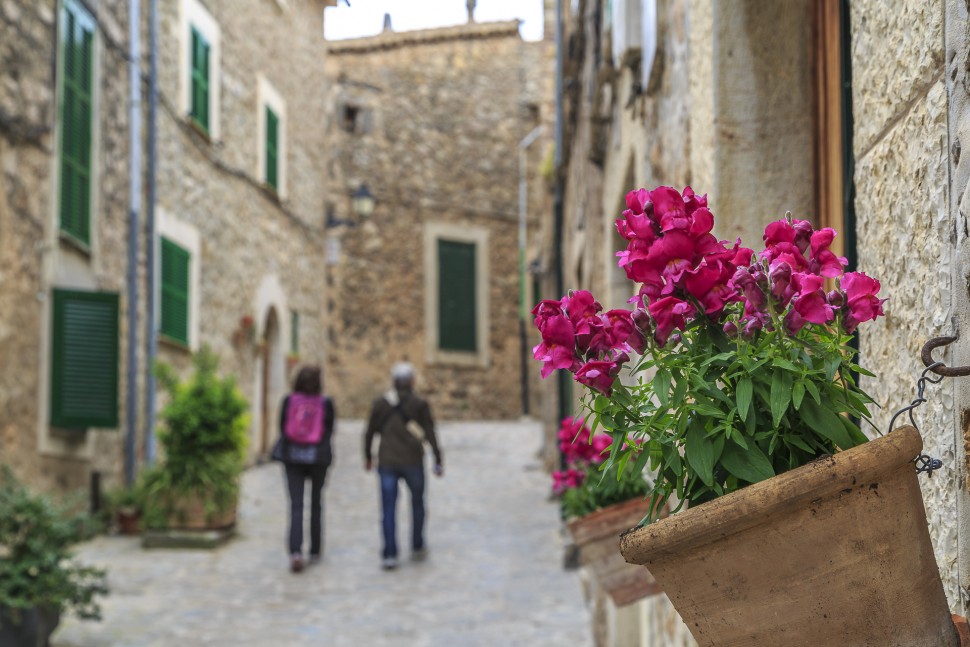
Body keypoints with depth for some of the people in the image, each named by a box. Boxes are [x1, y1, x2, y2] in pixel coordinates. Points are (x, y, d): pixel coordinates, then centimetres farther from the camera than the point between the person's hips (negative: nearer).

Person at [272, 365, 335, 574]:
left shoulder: (288, 401, -6)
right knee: (316, 503, 15)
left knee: (295, 504, -1)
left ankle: (295, 551, -18)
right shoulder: (326, 403, -8)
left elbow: (282, 428, 2)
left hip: (293, 457, 0)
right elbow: (329, 432, -1)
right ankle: (315, 551, 22)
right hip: (318, 457, 0)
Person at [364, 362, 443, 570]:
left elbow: (370, 433, 7)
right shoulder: (420, 404, -3)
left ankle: (389, 555, -6)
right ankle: (417, 548, 25)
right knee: (417, 502, 18)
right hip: (412, 461, -1)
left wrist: (367, 457, 20)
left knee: (388, 508, 1)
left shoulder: (380, 404, 3)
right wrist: (438, 461, 0)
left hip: (387, 462, 1)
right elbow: (430, 434, -5)